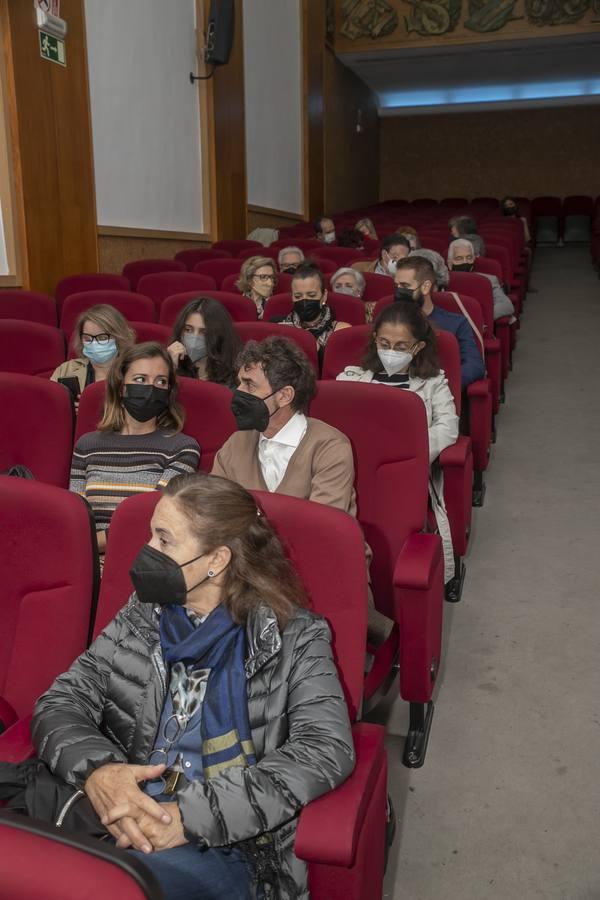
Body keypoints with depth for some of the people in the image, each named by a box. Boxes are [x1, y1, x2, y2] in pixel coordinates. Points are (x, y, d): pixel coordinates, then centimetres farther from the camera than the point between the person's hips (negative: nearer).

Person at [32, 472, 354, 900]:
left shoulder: (294, 637, -1)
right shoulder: (139, 618, 12)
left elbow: (328, 749, -13)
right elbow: (60, 703, 9)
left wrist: (195, 816, -21)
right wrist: (96, 770, -15)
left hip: (222, 848, -4)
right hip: (115, 823, 4)